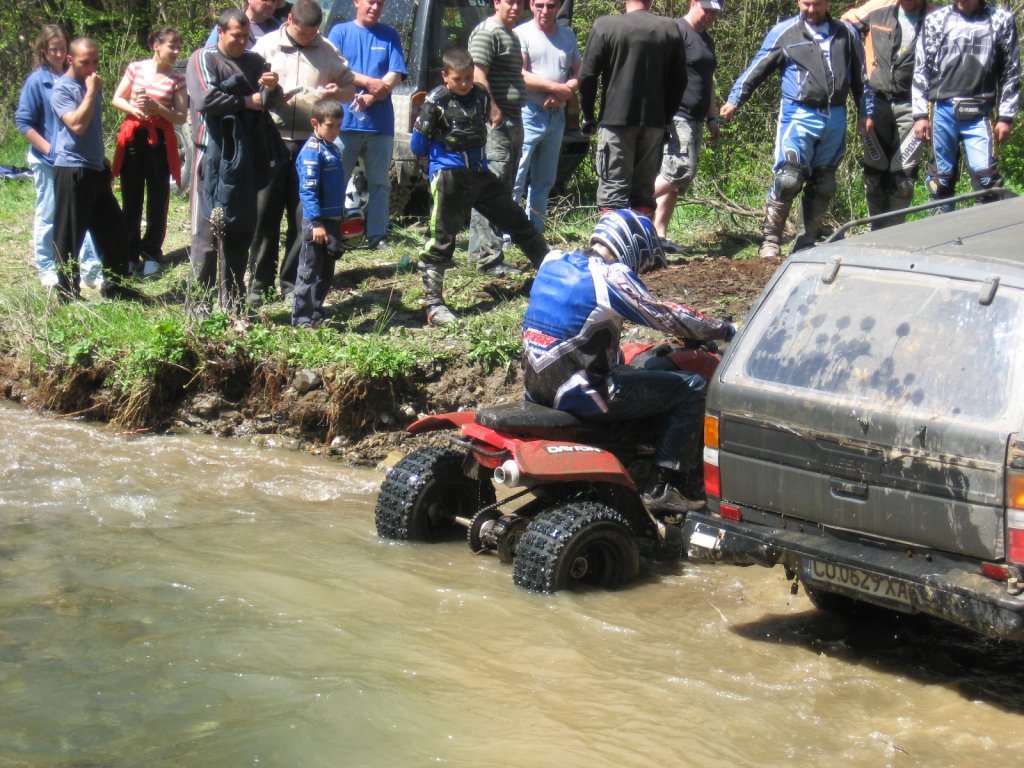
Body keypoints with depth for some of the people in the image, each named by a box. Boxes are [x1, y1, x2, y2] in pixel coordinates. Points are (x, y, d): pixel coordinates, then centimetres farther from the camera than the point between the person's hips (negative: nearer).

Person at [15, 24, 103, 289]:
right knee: (48, 217, 7)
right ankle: (46, 270, 18)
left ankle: (91, 268, 5)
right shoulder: (36, 81, -8)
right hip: (48, 162, -4)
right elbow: (23, 122, -9)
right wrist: (49, 149, -14)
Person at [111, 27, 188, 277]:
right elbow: (117, 99, 9)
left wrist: (157, 108, -17)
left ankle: (151, 254, 12)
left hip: (160, 141, -1)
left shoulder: (177, 79, -1)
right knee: (131, 200, 5)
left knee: (157, 200, 2)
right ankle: (130, 254, 13)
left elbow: (181, 117, -2)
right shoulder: (136, 68, 2)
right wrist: (133, 109, -11)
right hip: (133, 137, 1)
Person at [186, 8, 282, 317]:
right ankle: (199, 303, -1)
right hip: (214, 154, -6)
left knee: (243, 230, 9)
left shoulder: (255, 61, 15)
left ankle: (233, 303, 17)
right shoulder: (204, 59, -1)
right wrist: (247, 101, -5)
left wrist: (271, 89, -17)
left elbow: (271, 102, 7)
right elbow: (205, 98, -15)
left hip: (247, 156, 6)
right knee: (208, 228, -5)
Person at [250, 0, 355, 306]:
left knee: (304, 217, 3)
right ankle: (259, 282, 10)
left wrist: (337, 92, -5)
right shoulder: (266, 45, 4)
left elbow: (350, 87, 17)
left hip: (310, 143, 2)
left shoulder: (328, 51, 9)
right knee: (265, 214, 1)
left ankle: (292, 283, 13)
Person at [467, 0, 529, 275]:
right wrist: (493, 111, -23)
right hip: (495, 123, -11)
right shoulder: (487, 31, -10)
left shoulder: (511, 35, 22)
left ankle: (480, 251, 20)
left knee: (504, 191, 13)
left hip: (512, 122, 11)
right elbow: (478, 75, -19)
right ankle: (488, 257, -12)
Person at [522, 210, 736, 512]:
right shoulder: (612, 276, -14)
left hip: (536, 386, 9)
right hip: (578, 394, -9)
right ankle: (664, 487, 0)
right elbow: (667, 318, -10)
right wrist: (725, 329, 3)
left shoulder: (553, 261, 10)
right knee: (691, 388, -2)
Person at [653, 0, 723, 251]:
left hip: (695, 120, 10)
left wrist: (712, 117, 25)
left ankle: (660, 235, 9)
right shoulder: (677, 31, -8)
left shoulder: (707, 40, 22)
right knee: (681, 170, -21)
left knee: (680, 180, 7)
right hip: (676, 116, -10)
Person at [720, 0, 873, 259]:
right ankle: (771, 239, -9)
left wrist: (866, 112, 19)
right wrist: (735, 100, 0)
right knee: (789, 177, -17)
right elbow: (757, 69, 6)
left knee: (823, 184, 8)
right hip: (799, 116, -4)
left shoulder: (846, 34, 13)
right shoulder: (784, 32, 3)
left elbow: (860, 77, 21)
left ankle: (807, 241, 17)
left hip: (835, 119, 4)